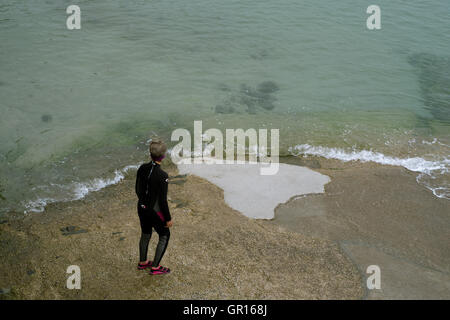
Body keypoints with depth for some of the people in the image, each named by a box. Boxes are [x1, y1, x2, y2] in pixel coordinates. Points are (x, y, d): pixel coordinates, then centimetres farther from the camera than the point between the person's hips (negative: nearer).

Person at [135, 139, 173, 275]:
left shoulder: (142, 168, -7)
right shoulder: (162, 176, -27)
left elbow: (137, 190, 6)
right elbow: (163, 200, -21)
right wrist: (168, 219, -9)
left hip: (141, 208, 7)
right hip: (154, 211, -6)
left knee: (145, 234, 26)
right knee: (164, 236, 16)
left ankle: (142, 262, 44)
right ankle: (155, 267, 21)